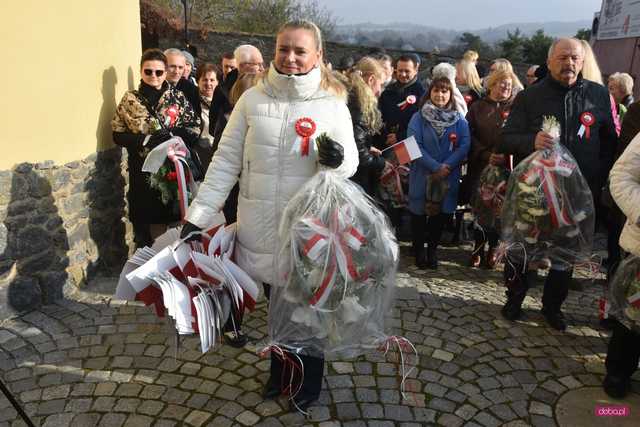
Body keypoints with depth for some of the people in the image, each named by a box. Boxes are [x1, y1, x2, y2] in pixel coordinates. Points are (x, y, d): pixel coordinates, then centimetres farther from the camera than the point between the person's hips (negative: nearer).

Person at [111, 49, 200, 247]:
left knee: (176, 227, 3)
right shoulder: (130, 99, 5)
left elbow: (195, 128, 4)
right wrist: (145, 140, -14)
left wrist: (172, 134, -15)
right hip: (143, 173, 0)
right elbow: (118, 134, 3)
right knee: (145, 227, 3)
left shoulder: (178, 97, 5)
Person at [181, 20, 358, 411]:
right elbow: (226, 161, 0)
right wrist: (198, 216, -5)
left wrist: (337, 159, -23)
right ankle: (280, 373, 42)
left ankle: (309, 383, 36)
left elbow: (351, 163, 2)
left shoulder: (333, 105, -5)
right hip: (262, 226, 2)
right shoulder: (252, 99, -1)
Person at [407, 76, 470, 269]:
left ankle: (433, 250, 26)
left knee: (441, 213, 8)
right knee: (419, 212, 5)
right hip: (422, 175, -2)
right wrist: (435, 167, -19)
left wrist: (446, 166, -18)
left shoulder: (459, 120, 3)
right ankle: (418, 251, 22)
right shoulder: (418, 118, -4)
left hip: (448, 177, 2)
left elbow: (464, 146, -5)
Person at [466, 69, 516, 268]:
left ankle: (493, 248, 13)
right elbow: (470, 135, 1)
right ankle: (478, 247, 15)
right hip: (479, 166, 1)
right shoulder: (477, 107, 10)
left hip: (505, 167, -1)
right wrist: (486, 155, -12)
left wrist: (507, 157, -18)